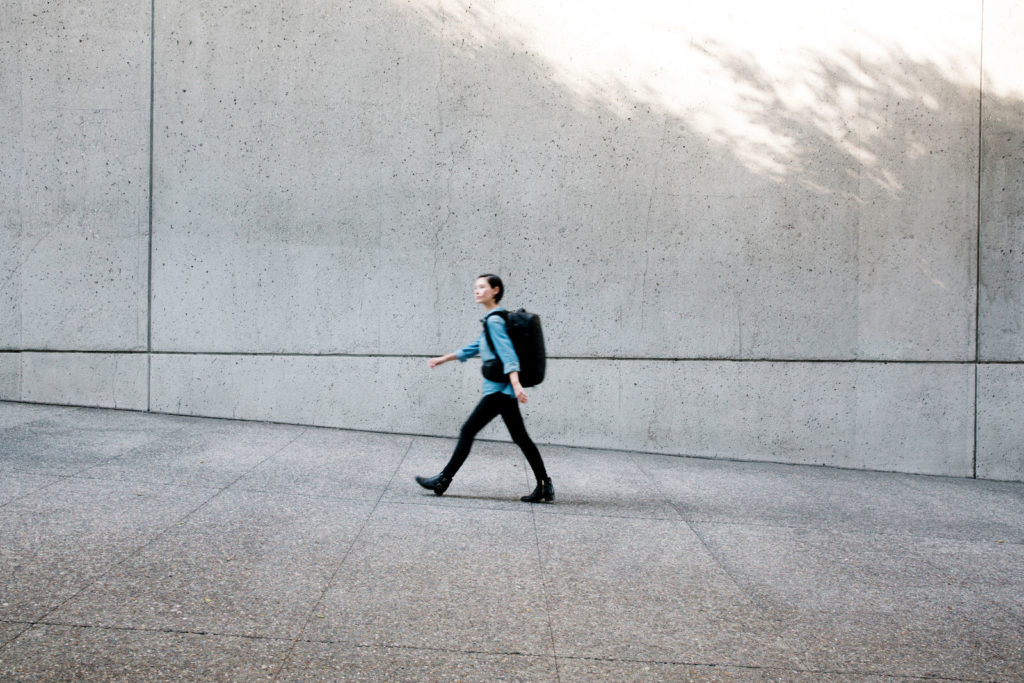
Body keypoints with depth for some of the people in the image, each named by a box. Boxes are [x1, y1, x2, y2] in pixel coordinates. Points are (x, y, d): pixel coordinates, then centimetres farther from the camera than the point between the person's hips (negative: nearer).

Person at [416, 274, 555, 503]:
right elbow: (475, 347, 30)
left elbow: (507, 353, -22)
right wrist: (444, 359, 36)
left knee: (468, 431, -3)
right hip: (503, 390, 10)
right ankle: (544, 486, 7)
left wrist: (516, 384, -33)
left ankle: (443, 480, 4)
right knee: (520, 437, 8)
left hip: (499, 389, -10)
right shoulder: (493, 320, 18)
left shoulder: (494, 321, -11)